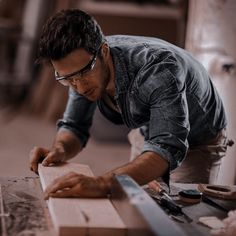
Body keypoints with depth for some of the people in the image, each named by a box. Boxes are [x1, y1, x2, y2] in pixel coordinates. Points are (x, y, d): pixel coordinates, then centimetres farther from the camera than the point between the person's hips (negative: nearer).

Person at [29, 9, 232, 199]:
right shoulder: (81, 65, -21)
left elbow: (167, 149, -51)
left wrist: (103, 183, -66)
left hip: (199, 142, -5)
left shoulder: (157, 69, -41)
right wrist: (60, 150, -33)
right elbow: (74, 127, -9)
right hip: (148, 135, 5)